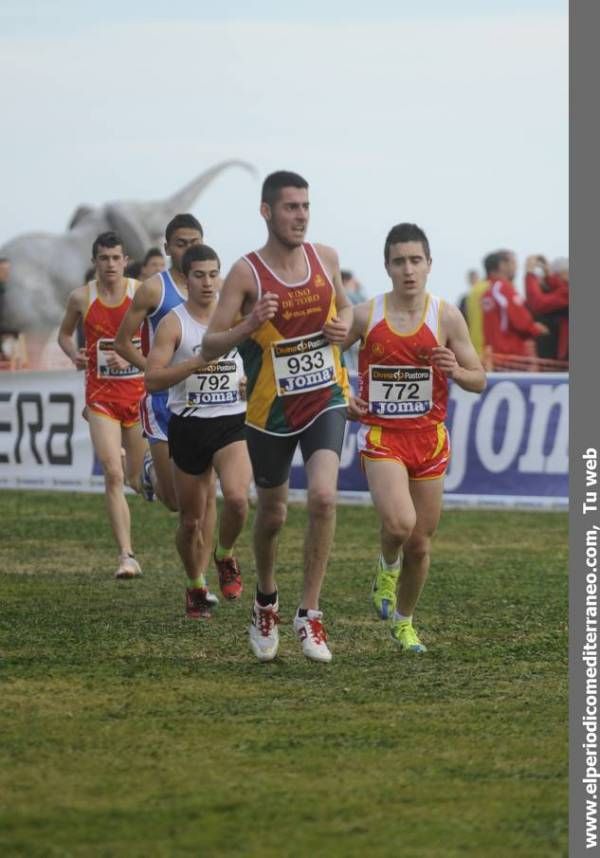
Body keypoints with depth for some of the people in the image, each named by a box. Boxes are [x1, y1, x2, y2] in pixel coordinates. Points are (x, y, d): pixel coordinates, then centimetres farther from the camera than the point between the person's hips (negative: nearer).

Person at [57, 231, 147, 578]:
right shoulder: (81, 298, -1)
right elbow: (65, 333, 16)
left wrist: (131, 358, -17)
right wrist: (73, 354, -6)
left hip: (139, 390, 0)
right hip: (101, 394, 0)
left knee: (137, 480, 11)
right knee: (113, 476, -14)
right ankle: (127, 556, -14)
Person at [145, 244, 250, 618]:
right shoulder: (174, 324, -5)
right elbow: (153, 379, -14)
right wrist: (196, 362, -24)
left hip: (232, 422, 1)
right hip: (189, 426, -1)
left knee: (237, 498, -24)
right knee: (191, 520, 7)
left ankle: (228, 556, 5)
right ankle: (196, 587, 30)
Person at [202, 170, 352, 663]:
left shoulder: (326, 258, -2)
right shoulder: (246, 273, -14)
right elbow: (209, 348, -14)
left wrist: (343, 327, -4)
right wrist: (249, 326, -32)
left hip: (325, 400, 1)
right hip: (271, 410, -1)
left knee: (323, 497, -20)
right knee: (273, 515, 12)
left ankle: (310, 615, -11)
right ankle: (266, 601, 41)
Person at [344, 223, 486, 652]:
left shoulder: (446, 316, -4)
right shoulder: (365, 315, -4)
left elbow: (480, 380, 1)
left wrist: (454, 370, -21)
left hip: (429, 438, 2)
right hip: (381, 436, -2)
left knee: (420, 543, 8)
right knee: (399, 523, -25)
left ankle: (404, 622, 32)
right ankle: (387, 567, 10)